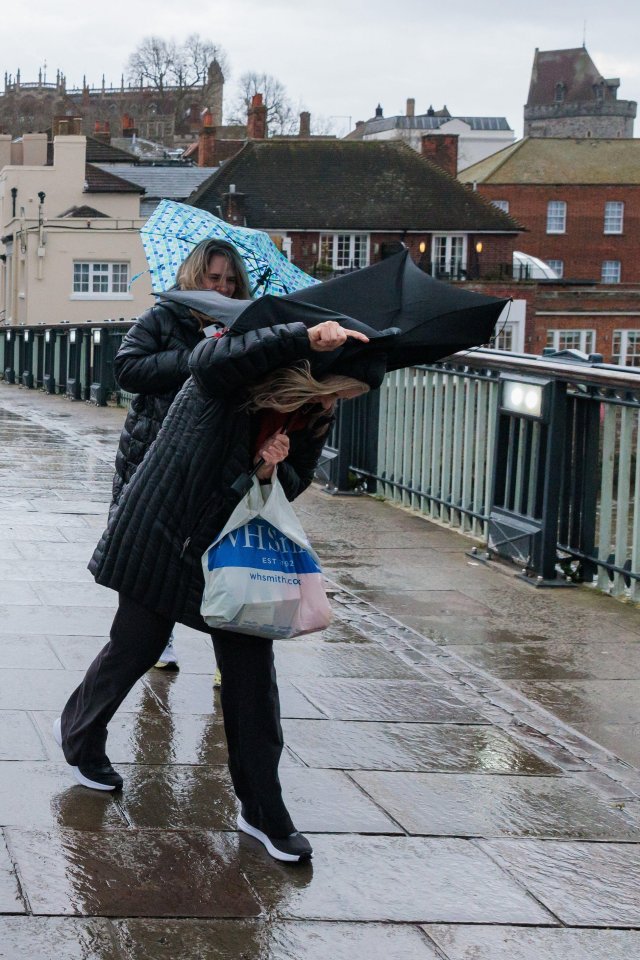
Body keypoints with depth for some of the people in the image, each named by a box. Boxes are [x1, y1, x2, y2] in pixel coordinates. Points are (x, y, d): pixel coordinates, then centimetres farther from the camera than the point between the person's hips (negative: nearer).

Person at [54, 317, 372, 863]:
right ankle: (79, 736, 41)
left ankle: (263, 809, 9)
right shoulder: (228, 383, -21)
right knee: (135, 650, 9)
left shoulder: (314, 417, -3)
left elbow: (294, 487, 0)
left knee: (253, 672, -1)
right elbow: (211, 359, -45)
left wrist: (273, 469, -25)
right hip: (163, 540, -5)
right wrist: (306, 338, -52)